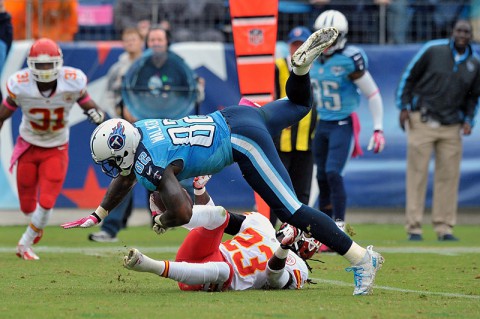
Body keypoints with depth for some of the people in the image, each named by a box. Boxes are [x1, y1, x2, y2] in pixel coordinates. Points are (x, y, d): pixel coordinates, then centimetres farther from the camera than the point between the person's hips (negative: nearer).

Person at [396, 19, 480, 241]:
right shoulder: (433, 50, -5)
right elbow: (409, 76, 1)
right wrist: (404, 107, -6)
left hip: (451, 126, 3)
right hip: (422, 121, -3)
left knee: (449, 176, 2)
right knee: (417, 173, -4)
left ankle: (444, 228, 8)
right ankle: (414, 228, -1)